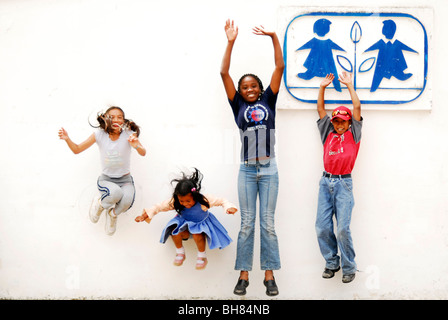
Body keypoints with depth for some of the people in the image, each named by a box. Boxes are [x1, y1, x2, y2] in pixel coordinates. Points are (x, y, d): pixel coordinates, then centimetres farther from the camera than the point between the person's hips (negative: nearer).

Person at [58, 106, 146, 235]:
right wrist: (67, 139, -22)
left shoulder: (129, 134, -9)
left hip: (125, 180, 1)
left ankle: (113, 214, 7)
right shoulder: (100, 134, -6)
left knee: (126, 202, -32)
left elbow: (143, 153, -21)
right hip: (106, 179, 0)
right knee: (115, 193, -37)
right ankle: (100, 203, 1)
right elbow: (77, 150, -2)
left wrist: (137, 146, -44)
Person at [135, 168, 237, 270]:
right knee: (174, 230, -29)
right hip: (184, 223, 3)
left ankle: (202, 256, -4)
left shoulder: (204, 200, -29)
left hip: (201, 223, -2)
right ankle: (180, 253, 1)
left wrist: (229, 207, -37)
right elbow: (159, 207, -14)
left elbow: (221, 201, -18)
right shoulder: (175, 202, -22)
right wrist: (145, 215, -23)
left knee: (197, 234, -36)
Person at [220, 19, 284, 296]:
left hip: (269, 170, 0)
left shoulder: (268, 101, 8)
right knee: (247, 224, 2)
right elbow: (224, 74, 0)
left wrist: (273, 37, 0)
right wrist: (231, 42, -4)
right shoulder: (238, 105, 7)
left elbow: (280, 68, 4)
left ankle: (269, 275, 6)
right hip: (247, 170, 0)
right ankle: (244, 275, 6)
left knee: (268, 224, 2)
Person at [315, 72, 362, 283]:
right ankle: (331, 263, 16)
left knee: (343, 228, -8)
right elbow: (320, 109, 16)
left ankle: (349, 268, 5)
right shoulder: (328, 134, 15)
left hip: (344, 183, -4)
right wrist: (322, 88, 13)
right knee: (322, 227, 0)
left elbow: (357, 108, 3)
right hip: (326, 181, 4)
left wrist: (349, 86, 5)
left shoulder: (353, 135, 7)